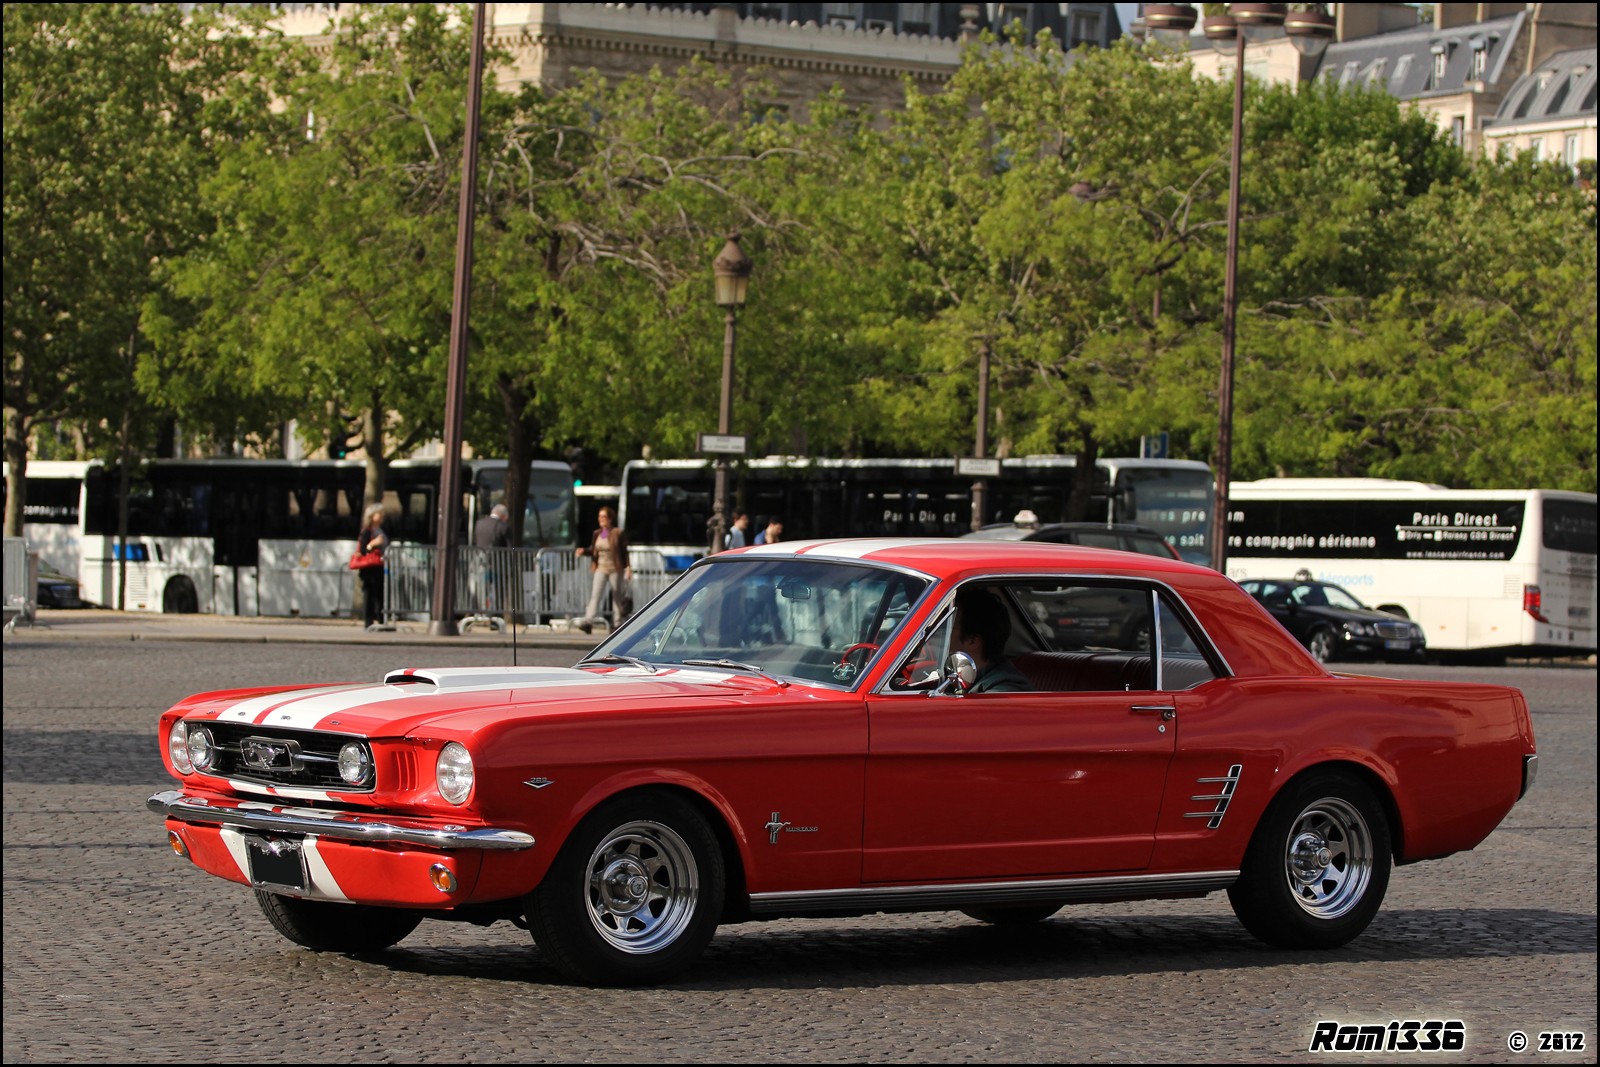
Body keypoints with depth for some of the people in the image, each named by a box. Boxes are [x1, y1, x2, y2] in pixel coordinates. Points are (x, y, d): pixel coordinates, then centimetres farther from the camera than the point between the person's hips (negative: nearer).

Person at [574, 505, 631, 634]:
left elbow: (624, 552, -4)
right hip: (601, 569, 3)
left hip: (615, 569, -3)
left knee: (617, 597, 6)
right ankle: (588, 621, -23)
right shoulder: (597, 534, 8)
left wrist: (628, 568, -10)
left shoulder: (618, 534, -5)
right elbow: (593, 550, 13)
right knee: (595, 594, -11)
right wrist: (584, 551, -7)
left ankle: (617, 623, 15)